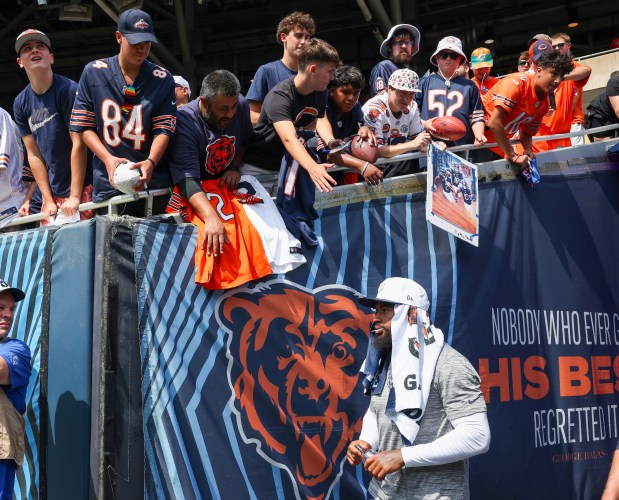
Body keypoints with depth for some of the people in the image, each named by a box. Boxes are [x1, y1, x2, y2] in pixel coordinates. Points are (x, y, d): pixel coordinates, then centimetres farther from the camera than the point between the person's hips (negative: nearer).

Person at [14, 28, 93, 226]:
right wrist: (48, 200, -2)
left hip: (83, 188, -5)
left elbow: (78, 144, -15)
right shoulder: (21, 103, 5)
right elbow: (34, 154, 6)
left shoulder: (69, 90, -12)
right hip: (52, 193, 5)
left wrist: (75, 197, -18)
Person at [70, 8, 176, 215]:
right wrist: (108, 159, -12)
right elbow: (84, 126, 4)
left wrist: (150, 162, -22)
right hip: (107, 185, 0)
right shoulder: (93, 72, 4)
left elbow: (164, 129, -3)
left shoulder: (163, 79, 3)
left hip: (153, 183, 0)